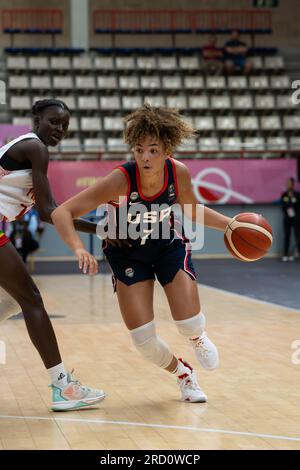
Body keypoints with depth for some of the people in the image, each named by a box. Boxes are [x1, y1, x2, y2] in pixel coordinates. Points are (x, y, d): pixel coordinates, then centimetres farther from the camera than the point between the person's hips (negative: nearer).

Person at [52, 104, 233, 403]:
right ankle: (183, 373, 26)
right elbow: (61, 213, -34)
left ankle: (197, 338, 30)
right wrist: (78, 248, -50)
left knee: (190, 324, -12)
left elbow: (192, 212, 1)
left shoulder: (178, 173, -22)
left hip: (169, 246, 2)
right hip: (127, 254, -1)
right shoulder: (120, 180, -33)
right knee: (143, 338, -7)